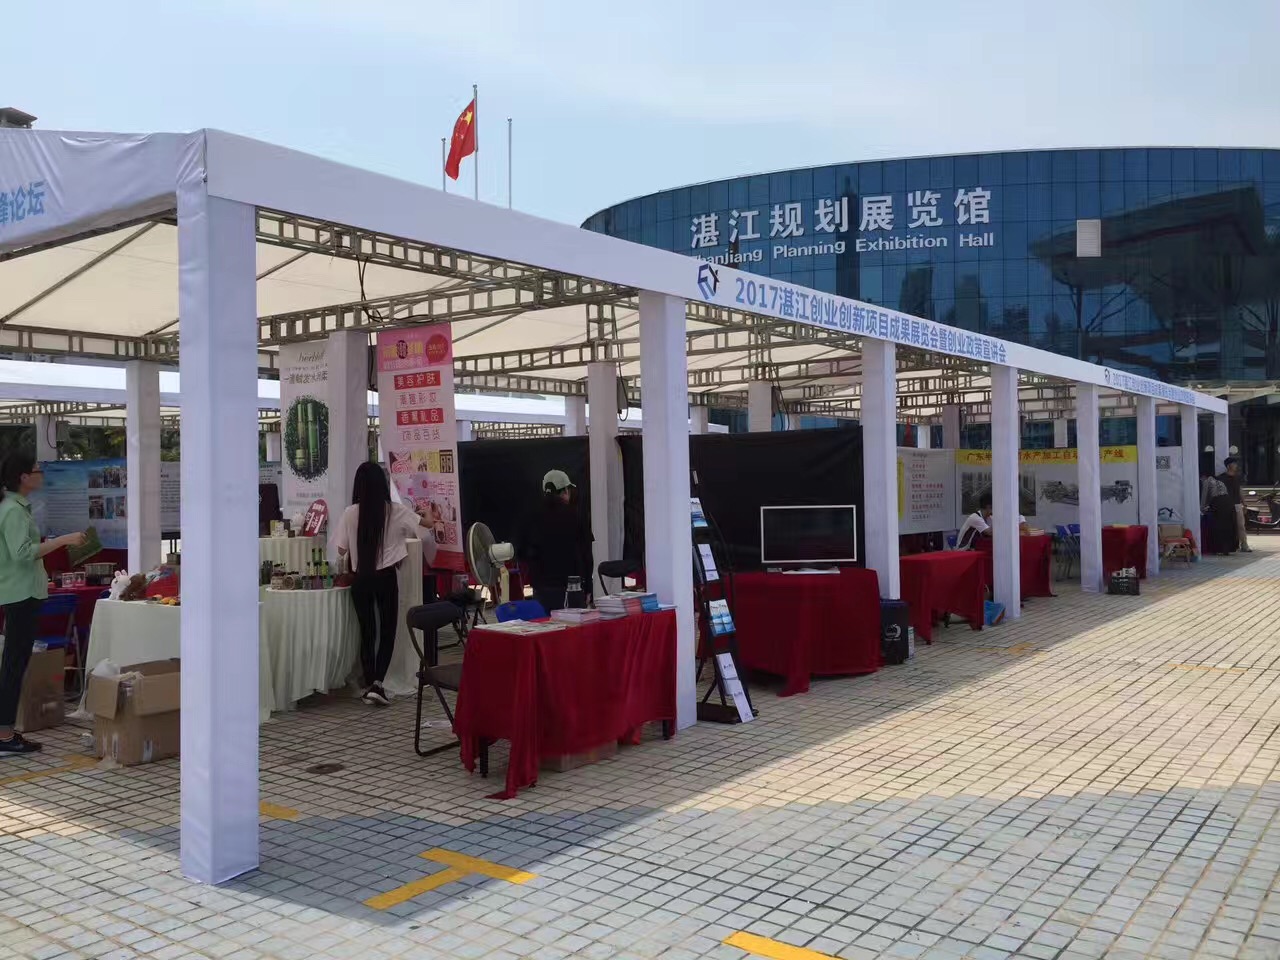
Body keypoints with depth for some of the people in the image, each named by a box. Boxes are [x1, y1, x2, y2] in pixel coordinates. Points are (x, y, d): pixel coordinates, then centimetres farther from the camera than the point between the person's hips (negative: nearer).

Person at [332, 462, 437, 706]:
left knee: (367, 632, 13)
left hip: (360, 580, 1)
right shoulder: (396, 511, -6)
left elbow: (341, 550, -3)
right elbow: (427, 524, 2)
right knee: (387, 630, 8)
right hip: (386, 578, -1)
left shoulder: (350, 513, -7)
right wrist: (427, 514, 25)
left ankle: (369, 685, 16)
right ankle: (377, 682, -6)